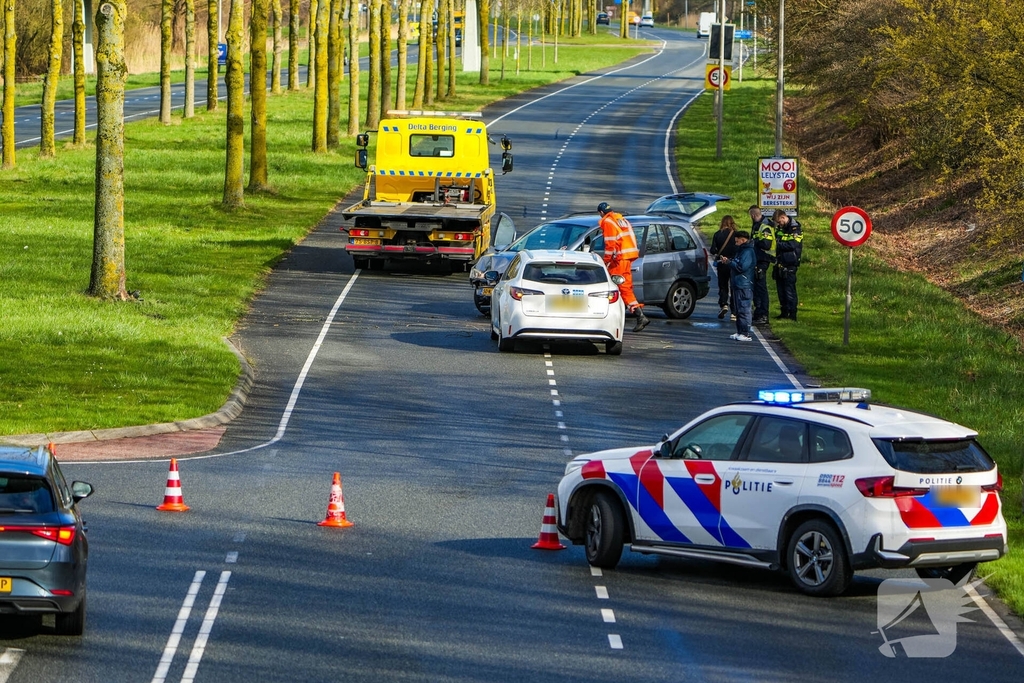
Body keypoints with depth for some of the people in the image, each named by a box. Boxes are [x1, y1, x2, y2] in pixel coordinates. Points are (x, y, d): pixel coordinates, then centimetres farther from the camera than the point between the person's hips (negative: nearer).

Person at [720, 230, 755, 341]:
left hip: (744, 285, -11)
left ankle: (746, 334, -11)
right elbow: (736, 265, 26)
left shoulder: (748, 252, -14)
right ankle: (740, 332, 19)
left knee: (743, 310, -11)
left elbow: (742, 267, -23)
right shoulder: (741, 251, 19)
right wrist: (727, 262, 9)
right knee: (738, 310, 14)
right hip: (738, 285, 11)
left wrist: (729, 262, -13)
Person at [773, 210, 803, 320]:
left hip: (790, 263, -8)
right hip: (780, 262, 8)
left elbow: (793, 245, -20)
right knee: (780, 287, 10)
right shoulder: (779, 228, 14)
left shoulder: (795, 228, -11)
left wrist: (778, 244, -15)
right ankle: (784, 312, 17)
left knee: (789, 288, -9)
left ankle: (792, 314, -9)